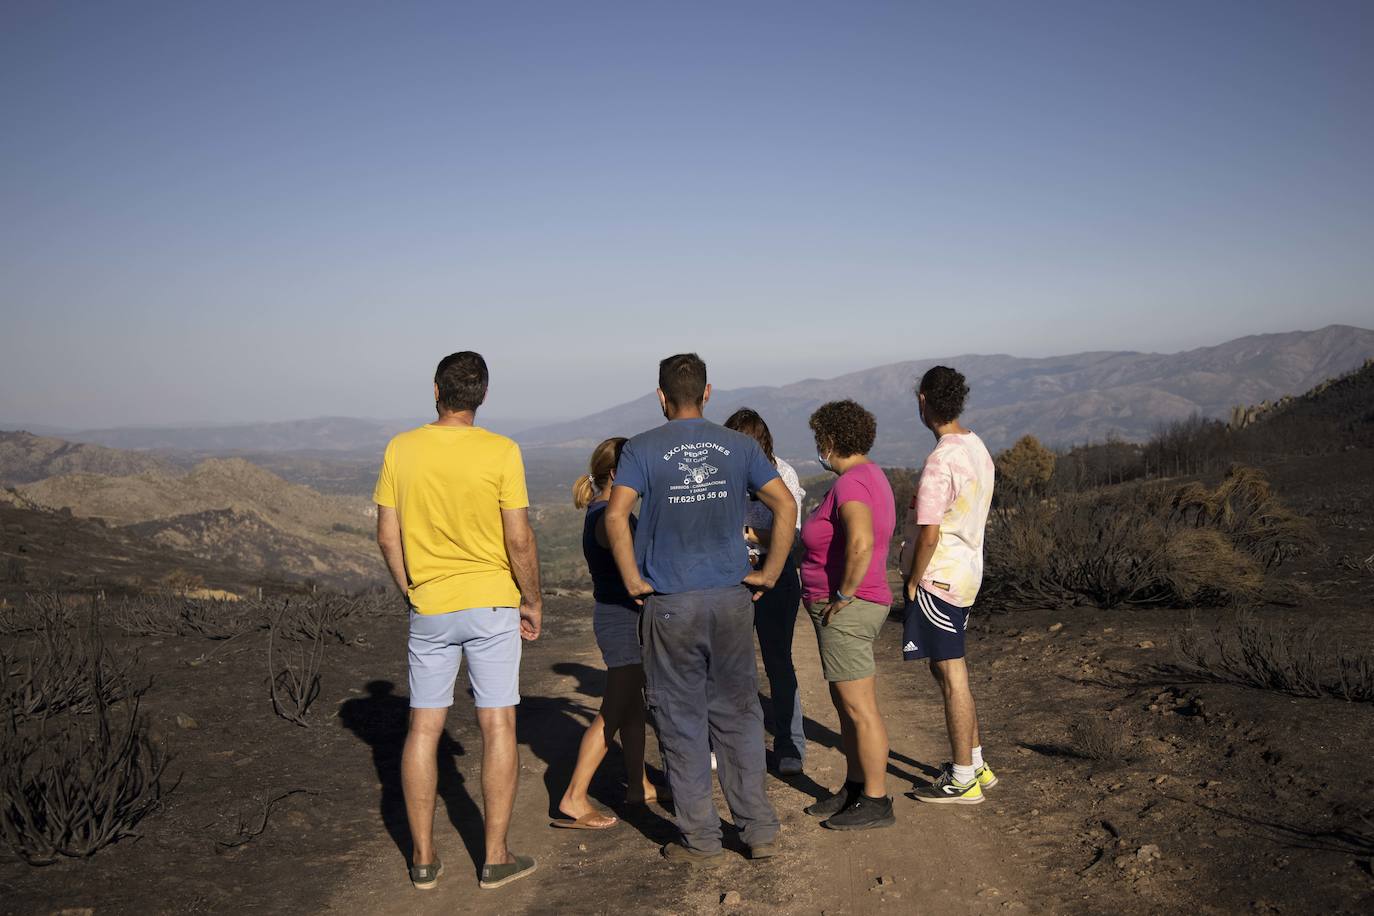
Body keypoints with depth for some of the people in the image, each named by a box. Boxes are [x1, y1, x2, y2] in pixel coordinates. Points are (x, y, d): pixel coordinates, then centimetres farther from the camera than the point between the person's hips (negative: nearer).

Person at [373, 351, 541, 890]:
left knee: (423, 728, 11)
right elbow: (520, 541, -10)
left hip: (428, 608, 2)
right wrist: (532, 601, 4)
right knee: (498, 726, 6)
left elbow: (387, 535, 1)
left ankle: (423, 858, 18)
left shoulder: (401, 450, -2)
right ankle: (496, 858, 12)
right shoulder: (501, 452, -10)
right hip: (492, 603, -2)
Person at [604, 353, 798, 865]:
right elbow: (785, 505, -4)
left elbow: (616, 516, -18)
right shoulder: (738, 447, 4)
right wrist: (768, 574, 2)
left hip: (670, 604, -2)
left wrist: (633, 581, -9)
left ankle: (701, 840, 13)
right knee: (738, 715, 13)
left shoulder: (642, 449, -4)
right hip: (732, 598, 3)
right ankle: (759, 830, 16)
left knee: (682, 722, 7)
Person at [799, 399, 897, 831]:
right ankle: (854, 789, 30)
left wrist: (844, 595, -24)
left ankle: (877, 802, 7)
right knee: (846, 705, 19)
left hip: (846, 611, -11)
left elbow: (861, 543, -36)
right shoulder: (870, 475, 12)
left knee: (860, 709, -2)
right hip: (853, 609, 11)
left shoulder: (851, 483, -20)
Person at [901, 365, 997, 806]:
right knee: (949, 671, 19)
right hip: (967, 570, 9)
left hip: (938, 577, -9)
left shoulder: (940, 461, -21)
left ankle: (963, 780, 9)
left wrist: (912, 584, -10)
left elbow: (929, 535, -21)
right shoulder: (977, 448, 7)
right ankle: (975, 763, 28)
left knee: (951, 676, -1)